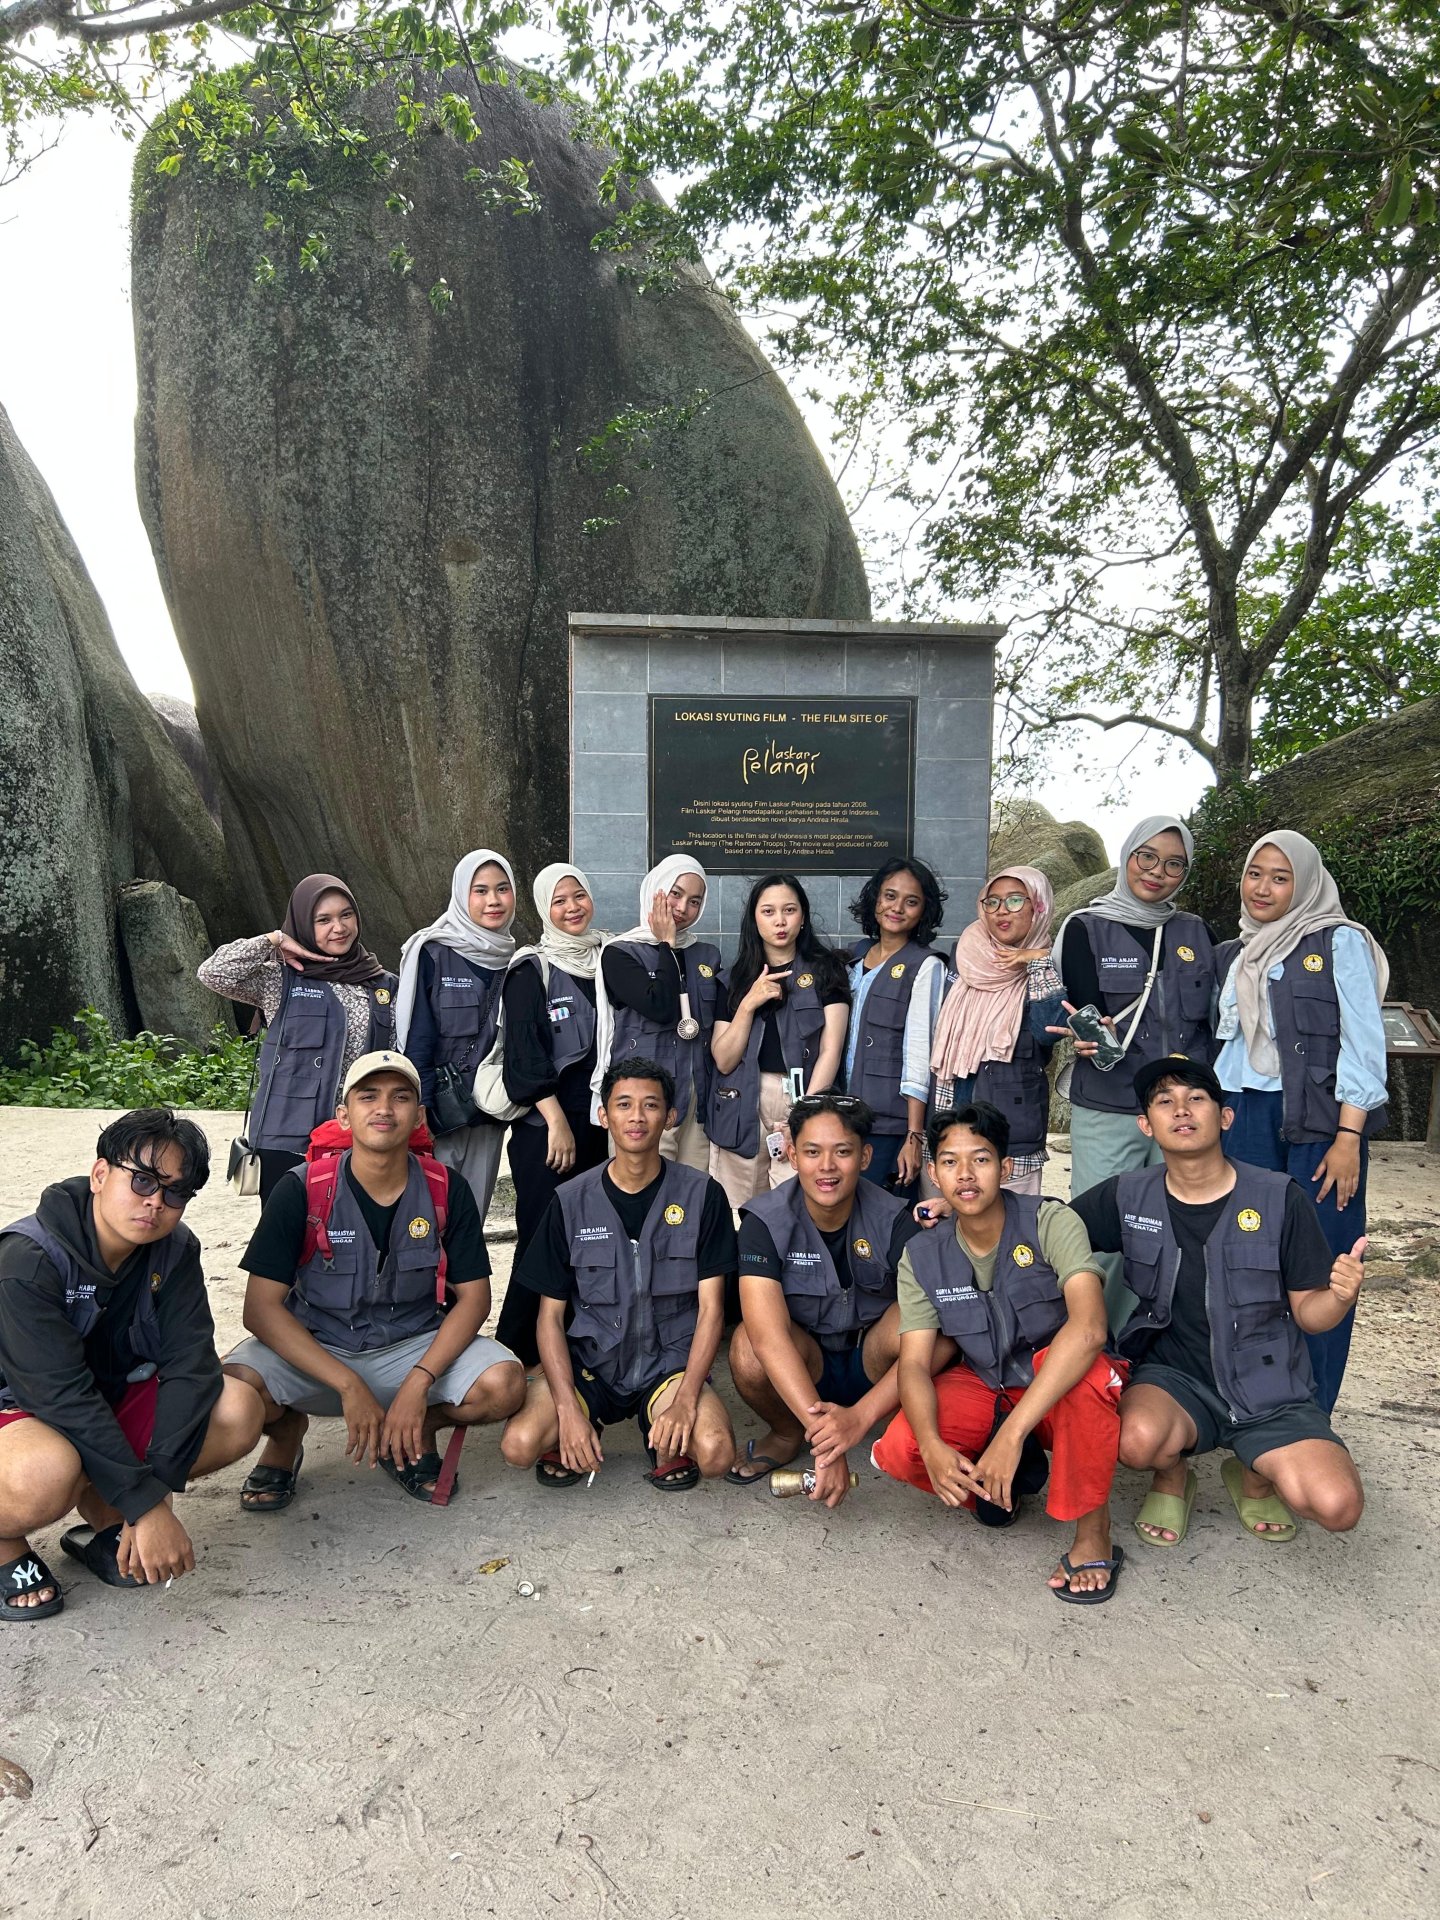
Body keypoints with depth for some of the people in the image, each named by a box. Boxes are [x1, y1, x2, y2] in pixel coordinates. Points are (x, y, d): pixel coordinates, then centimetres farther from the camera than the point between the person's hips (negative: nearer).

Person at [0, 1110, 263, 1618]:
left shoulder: (175, 1250, -9)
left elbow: (190, 1365, -17)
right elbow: (63, 1396, -31)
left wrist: (160, 1485, -29)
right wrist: (147, 1505, -33)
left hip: (114, 1397, 5)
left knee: (238, 1411, -19)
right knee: (47, 1474, -39)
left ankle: (103, 1519, 1)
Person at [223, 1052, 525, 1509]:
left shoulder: (446, 1191, -8)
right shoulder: (303, 1190, -13)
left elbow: (473, 1297, -5)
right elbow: (261, 1308, -15)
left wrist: (418, 1384, -20)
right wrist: (349, 1385, -23)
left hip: (416, 1347, 1)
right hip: (313, 1351, -1)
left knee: (505, 1383, -26)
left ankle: (419, 1430, 8)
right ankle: (288, 1431, 6)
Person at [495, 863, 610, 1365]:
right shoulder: (531, 970, -4)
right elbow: (525, 1055, -10)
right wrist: (556, 1121, -15)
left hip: (602, 1122, 5)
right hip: (545, 1126, -5)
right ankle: (518, 1353, 8)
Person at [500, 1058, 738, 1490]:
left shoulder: (701, 1195, -5)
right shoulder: (572, 1201, -2)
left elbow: (711, 1308, -5)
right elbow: (551, 1315, -1)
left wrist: (686, 1401, -18)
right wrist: (569, 1410, -14)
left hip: (671, 1359, -1)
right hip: (590, 1359, 1)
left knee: (714, 1451, -29)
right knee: (519, 1444, -24)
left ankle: (663, 1438, 5)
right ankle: (580, 1433, 9)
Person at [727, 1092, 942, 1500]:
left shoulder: (894, 1222, -18)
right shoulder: (765, 1222, -20)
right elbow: (769, 1335, -33)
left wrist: (860, 1416, -38)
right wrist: (824, 1436, -44)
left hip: (873, 1364, 0)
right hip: (800, 1370, 1)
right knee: (747, 1346, -33)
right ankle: (785, 1434, 0)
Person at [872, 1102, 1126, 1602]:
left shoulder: (1051, 1223, -21)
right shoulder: (922, 1257, -8)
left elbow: (1088, 1328, -36)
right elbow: (914, 1364, -12)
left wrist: (1012, 1433, -42)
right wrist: (933, 1447, -34)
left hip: (1058, 1386, -3)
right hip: (983, 1388, 4)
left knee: (1086, 1363, -39)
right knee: (896, 1451, -25)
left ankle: (1093, 1533, -17)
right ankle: (1011, 1473, 6)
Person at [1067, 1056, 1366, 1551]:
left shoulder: (1280, 1199, -9)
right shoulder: (1126, 1197, -4)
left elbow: (1308, 1313, -2)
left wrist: (1340, 1296, -25)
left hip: (1270, 1390, 0)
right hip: (1173, 1378, 0)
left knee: (1336, 1506, -23)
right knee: (1139, 1437, -33)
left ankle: (1253, 1477, 14)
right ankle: (1172, 1476, 7)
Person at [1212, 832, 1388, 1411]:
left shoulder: (1340, 942, 1)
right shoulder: (1235, 955, 18)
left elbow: (1363, 1041, -6)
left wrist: (1349, 1137, -13)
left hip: (1319, 1121, -4)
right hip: (1245, 1119, 4)